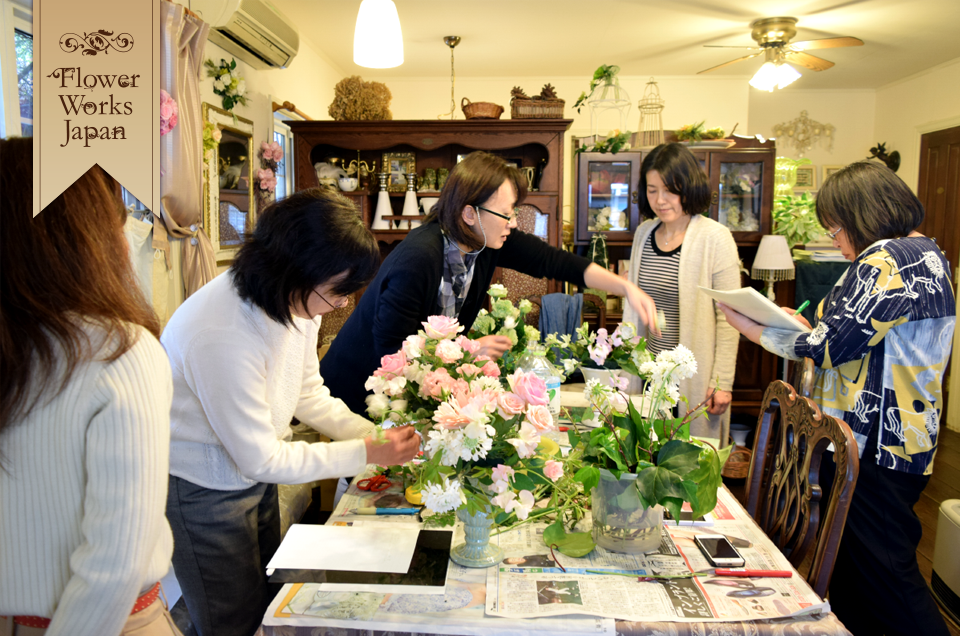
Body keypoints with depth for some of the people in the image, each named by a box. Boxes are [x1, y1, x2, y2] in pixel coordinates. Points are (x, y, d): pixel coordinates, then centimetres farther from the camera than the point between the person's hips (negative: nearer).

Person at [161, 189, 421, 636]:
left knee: (267, 596, 23)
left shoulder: (295, 302, -13)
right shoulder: (222, 336, -37)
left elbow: (307, 393, 1)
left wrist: (373, 434, -12)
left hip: (254, 475, 7)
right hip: (203, 489, -7)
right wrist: (365, 454, -25)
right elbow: (259, 458, -26)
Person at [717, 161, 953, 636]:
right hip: (907, 441, 10)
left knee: (883, 571, 0)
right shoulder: (929, 255, 15)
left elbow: (830, 346, -19)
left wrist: (752, 328, -9)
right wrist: (812, 329, 14)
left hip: (874, 446, -10)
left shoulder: (885, 260, -18)